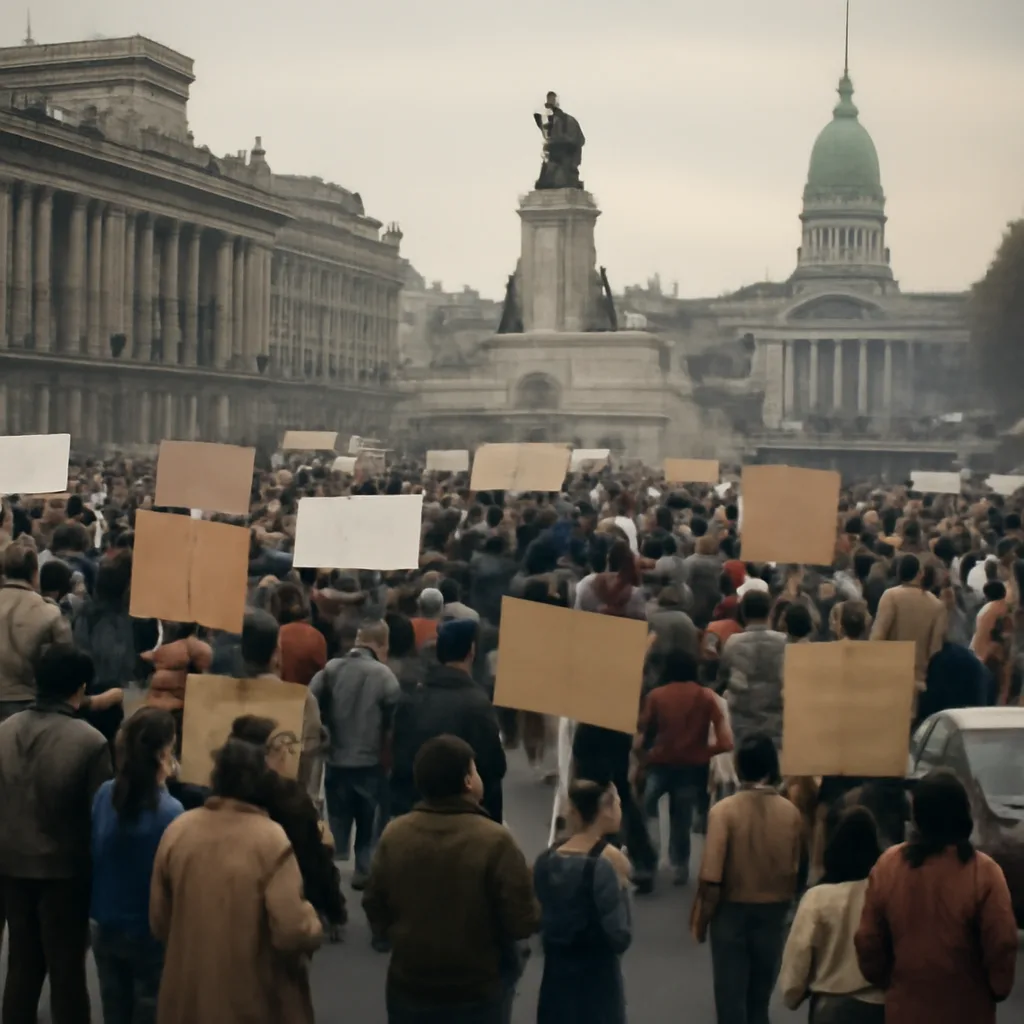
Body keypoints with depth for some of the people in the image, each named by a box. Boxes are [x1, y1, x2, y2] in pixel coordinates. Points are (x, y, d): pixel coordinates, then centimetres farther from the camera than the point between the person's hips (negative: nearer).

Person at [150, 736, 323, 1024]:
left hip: (188, 1001, 4)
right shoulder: (271, 839, -19)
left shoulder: (177, 830, -5)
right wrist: (312, 923, -1)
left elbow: (159, 923, 3)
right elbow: (293, 933, -23)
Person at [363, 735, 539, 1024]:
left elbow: (375, 912, 3)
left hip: (410, 987, 3)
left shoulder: (394, 835, -8)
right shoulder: (494, 841, -20)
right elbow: (523, 922, -17)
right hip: (478, 992, -3)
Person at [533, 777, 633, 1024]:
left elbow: (539, 923, 9)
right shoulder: (602, 867, -20)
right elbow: (620, 938, -18)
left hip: (556, 978, 7)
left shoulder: (546, 862, 0)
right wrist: (621, 885, -14)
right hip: (596, 982, -6)